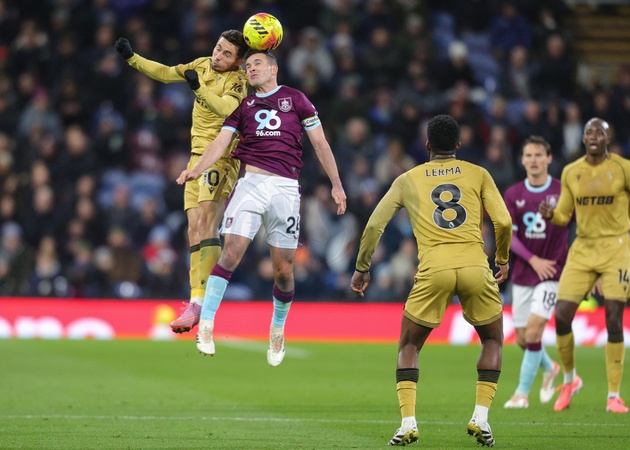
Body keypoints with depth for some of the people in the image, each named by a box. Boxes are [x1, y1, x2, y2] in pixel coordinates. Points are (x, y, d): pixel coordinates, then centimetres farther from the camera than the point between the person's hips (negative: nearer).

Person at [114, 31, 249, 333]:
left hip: (222, 158, -8)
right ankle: (196, 299, -3)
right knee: (194, 228, 0)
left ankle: (203, 299, -27)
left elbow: (226, 109, -29)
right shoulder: (202, 65, 10)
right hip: (197, 157, 8)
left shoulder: (237, 80, -11)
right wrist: (132, 57, 15)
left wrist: (199, 88, -38)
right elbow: (165, 73, 20)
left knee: (206, 222, -21)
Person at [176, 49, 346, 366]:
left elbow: (320, 143, 13)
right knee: (231, 253, -17)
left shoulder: (296, 99, 13)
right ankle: (206, 324, -15)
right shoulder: (242, 105, 17)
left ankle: (278, 328, 24)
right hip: (251, 183, 0)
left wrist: (336, 184, 8)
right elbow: (221, 141, 5)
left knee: (283, 269, 0)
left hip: (285, 188, 0)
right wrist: (196, 170, -13)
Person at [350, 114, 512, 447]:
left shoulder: (408, 180, 17)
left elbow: (375, 225, 12)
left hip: (433, 270, 0)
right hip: (475, 267, 0)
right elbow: (503, 222, 5)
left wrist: (362, 268, 23)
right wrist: (502, 260, 22)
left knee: (408, 347, 17)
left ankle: (408, 422, -1)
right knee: (492, 341, 22)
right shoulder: (478, 174, 15)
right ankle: (481, 417, 6)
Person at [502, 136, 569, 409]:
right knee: (522, 338, 6)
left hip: (552, 273, -4)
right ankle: (549, 369, 37)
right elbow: (508, 234, -2)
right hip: (522, 274, 4)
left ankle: (522, 392, -7)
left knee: (534, 329, -17)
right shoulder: (513, 195, 3)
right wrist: (533, 260, -15)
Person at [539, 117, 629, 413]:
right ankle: (569, 380, 17)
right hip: (582, 249, 3)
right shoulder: (571, 172, 7)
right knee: (562, 315, -7)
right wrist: (551, 214, -9)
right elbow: (564, 214, 12)